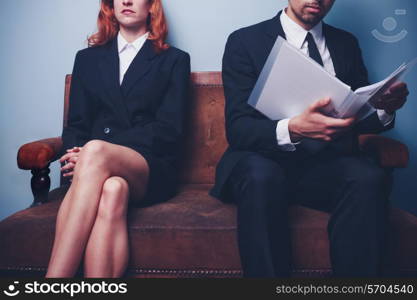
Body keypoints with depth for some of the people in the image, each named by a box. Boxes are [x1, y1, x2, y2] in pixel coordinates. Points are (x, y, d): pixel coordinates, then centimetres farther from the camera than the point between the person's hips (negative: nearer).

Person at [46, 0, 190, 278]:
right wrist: (75, 155, -11)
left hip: (150, 171, -1)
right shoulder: (88, 58, 24)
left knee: (95, 151, -34)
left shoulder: (174, 60, 14)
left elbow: (170, 129, 0)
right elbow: (76, 124, 16)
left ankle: (54, 276, -39)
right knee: (112, 188, -35)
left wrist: (89, 154, -12)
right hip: (98, 165, 2)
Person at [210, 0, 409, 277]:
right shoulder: (246, 41, 2)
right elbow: (238, 128, -9)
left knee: (369, 176, -29)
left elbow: (360, 116, 16)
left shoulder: (347, 44, 15)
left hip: (330, 165, 3)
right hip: (264, 163, -2)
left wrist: (385, 108, -8)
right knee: (261, 176, -36)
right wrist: (292, 129, -29)